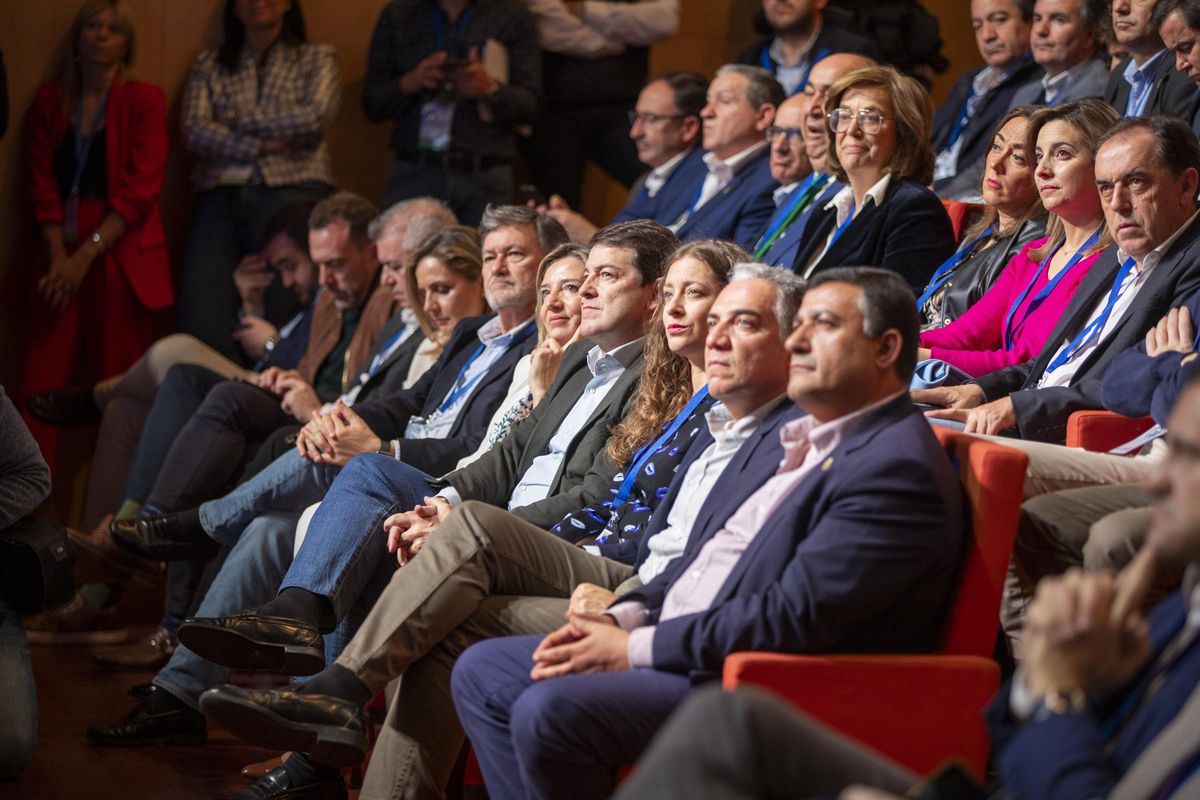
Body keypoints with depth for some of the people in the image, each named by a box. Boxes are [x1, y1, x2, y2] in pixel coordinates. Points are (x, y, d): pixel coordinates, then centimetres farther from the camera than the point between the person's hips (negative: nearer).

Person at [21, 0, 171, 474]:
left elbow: (138, 192, -5)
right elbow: (43, 185, 7)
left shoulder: (143, 101, 2)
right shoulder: (50, 101, 13)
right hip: (63, 258, 3)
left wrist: (86, 255, -11)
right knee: (41, 382, -8)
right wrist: (58, 255, -7)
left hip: (120, 259, -3)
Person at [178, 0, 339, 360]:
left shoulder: (317, 59, 17)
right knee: (201, 317, -16)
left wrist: (239, 120, 2)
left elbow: (315, 118, -1)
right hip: (220, 199, 2)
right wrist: (262, 146, -5)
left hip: (290, 195, -2)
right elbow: (193, 131, 5)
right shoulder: (208, 65, 20)